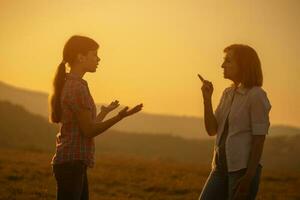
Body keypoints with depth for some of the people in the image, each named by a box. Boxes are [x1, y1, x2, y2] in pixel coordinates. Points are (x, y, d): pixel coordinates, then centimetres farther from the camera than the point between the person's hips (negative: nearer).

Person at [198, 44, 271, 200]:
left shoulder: (256, 95, -9)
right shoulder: (228, 93, 14)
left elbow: (259, 140, -13)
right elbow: (212, 130, 9)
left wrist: (249, 177, -18)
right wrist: (207, 99, -2)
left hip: (243, 168, -8)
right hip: (221, 167, 8)